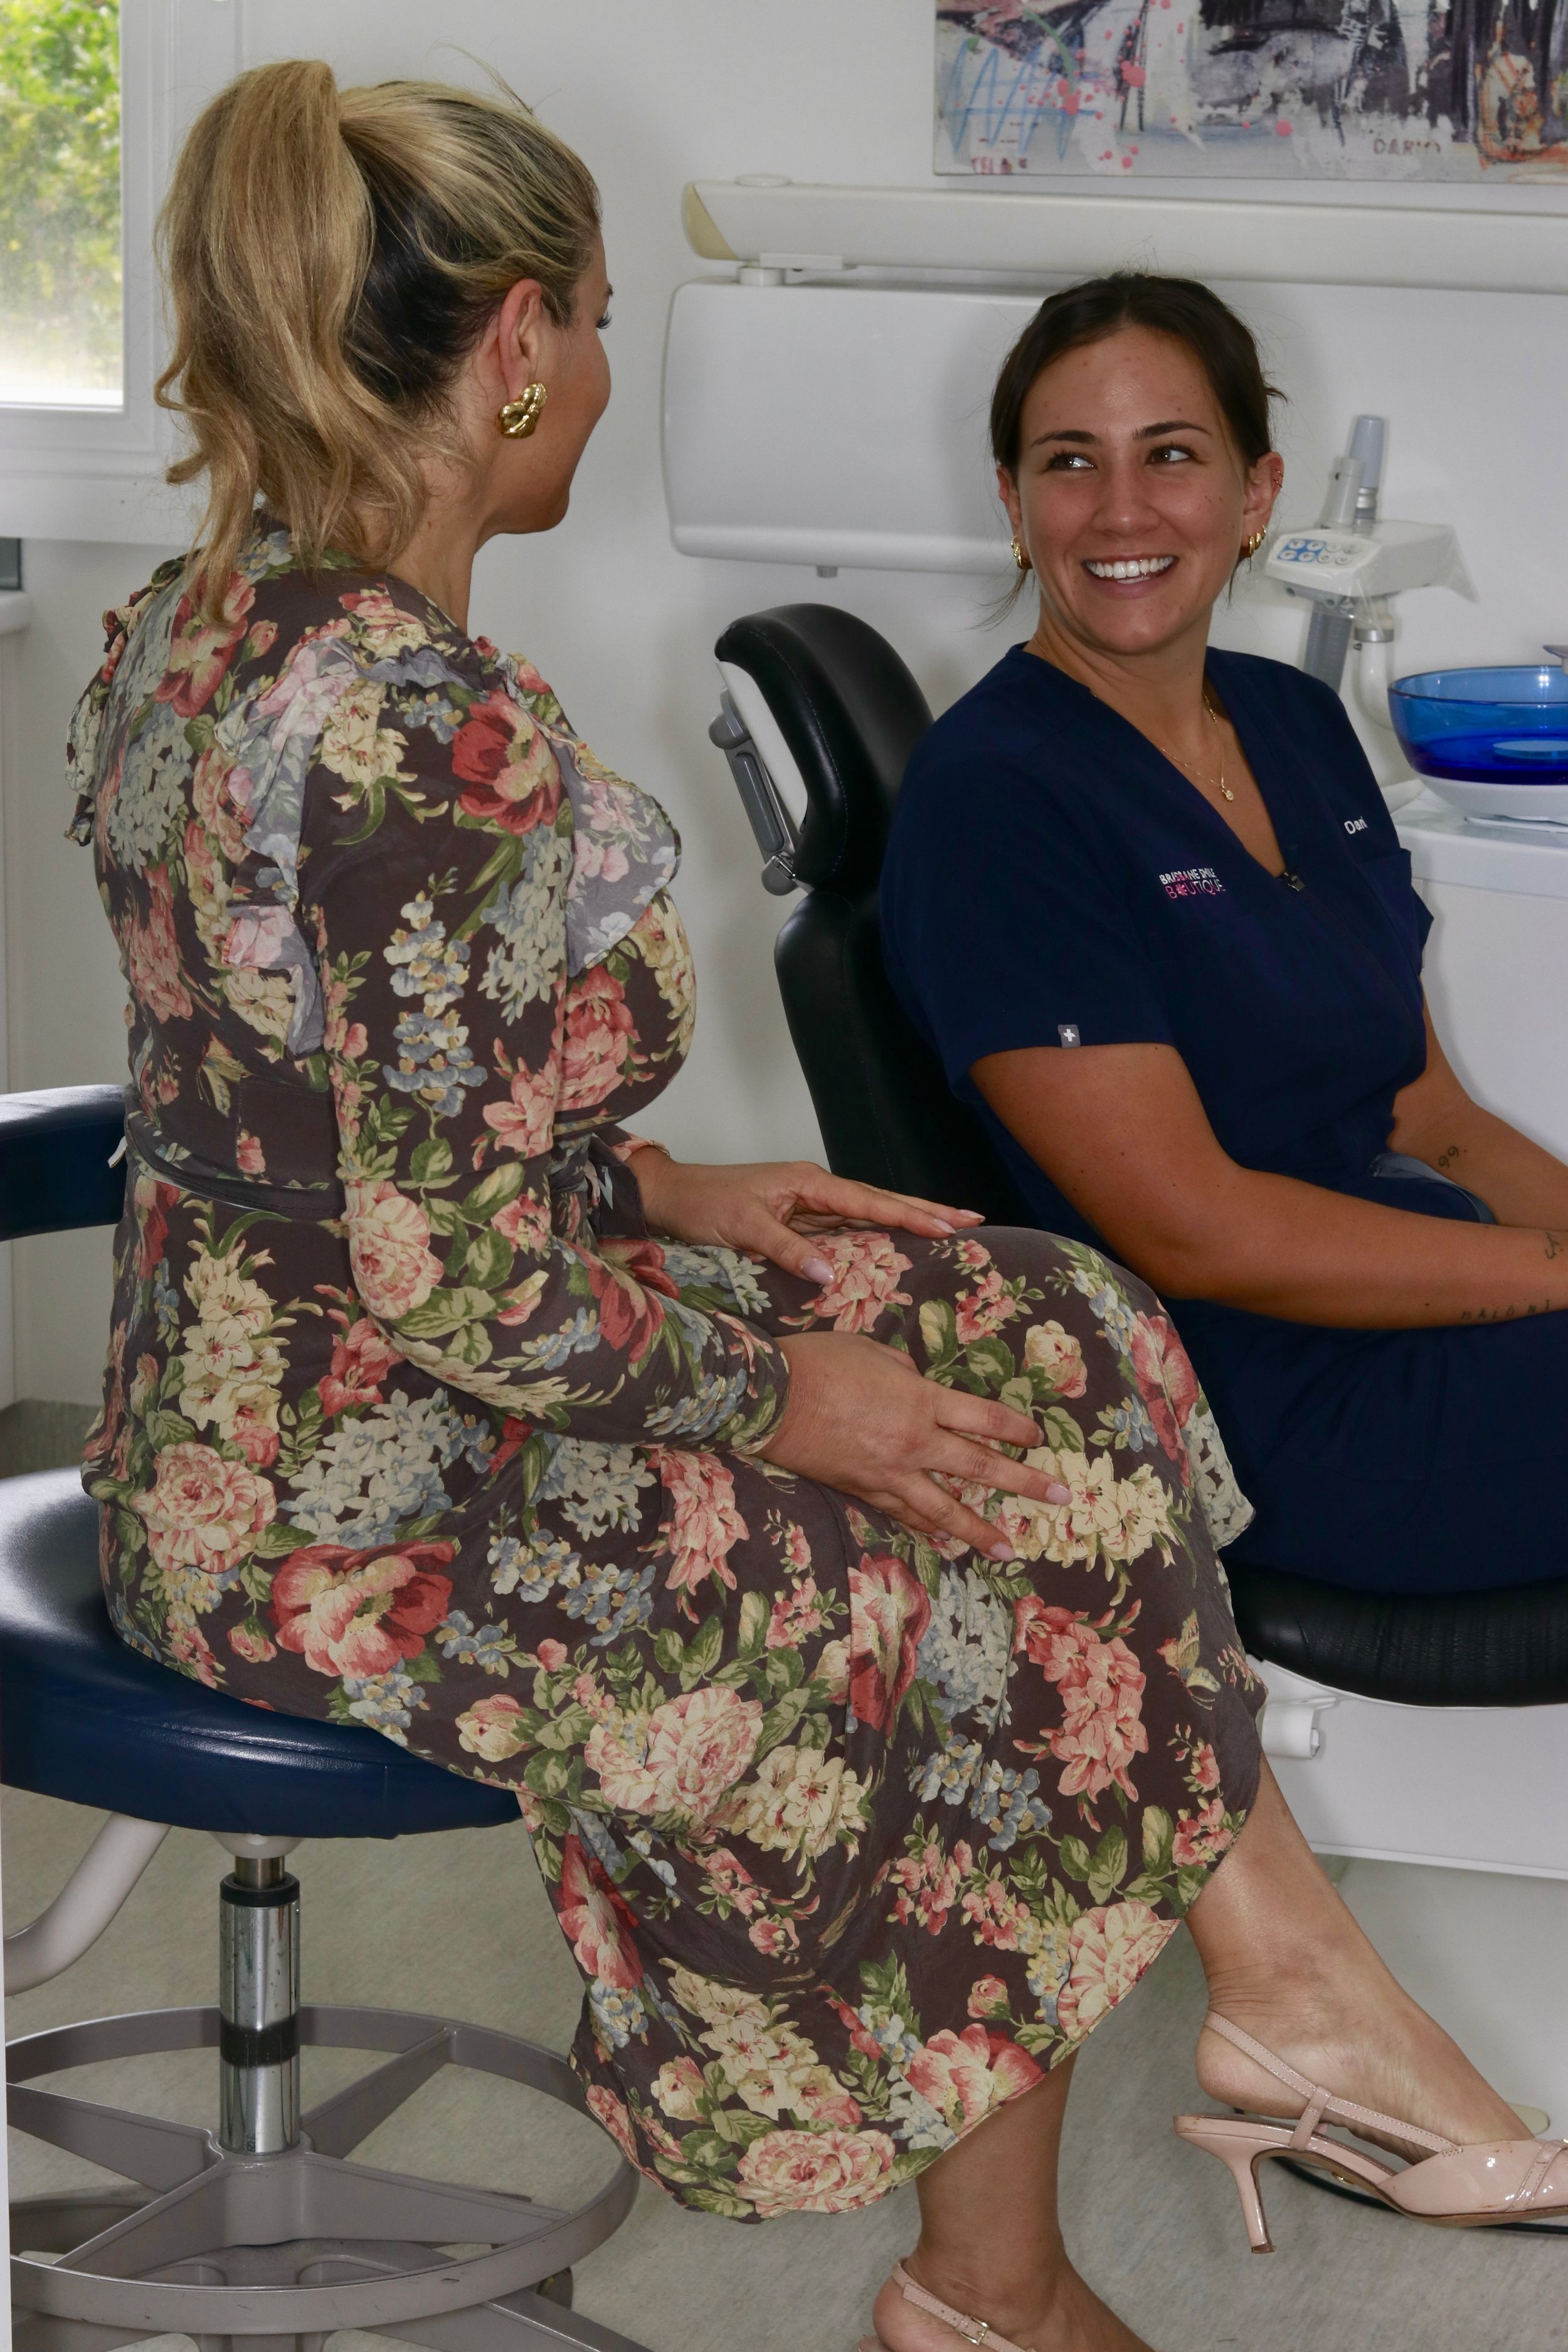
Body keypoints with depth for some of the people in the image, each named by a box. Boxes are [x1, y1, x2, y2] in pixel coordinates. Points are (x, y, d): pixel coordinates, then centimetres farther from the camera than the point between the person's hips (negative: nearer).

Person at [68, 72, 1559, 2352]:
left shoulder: (194, 622, 3)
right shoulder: (432, 730, -28)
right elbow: (461, 1284, -27)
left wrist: (655, 1191, 9)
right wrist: (775, 1395, -12)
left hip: (234, 1407, 10)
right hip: (361, 1514, -10)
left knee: (1051, 1359, 9)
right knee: (1041, 1561, 4)